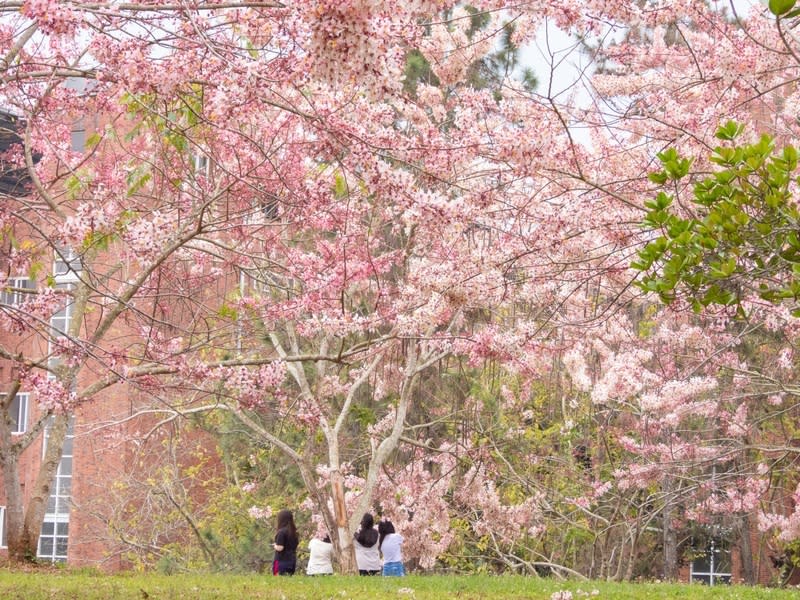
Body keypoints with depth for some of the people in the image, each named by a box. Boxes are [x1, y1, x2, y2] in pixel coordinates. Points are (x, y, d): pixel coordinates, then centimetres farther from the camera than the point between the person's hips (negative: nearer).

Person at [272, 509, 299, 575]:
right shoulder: (294, 531, 9)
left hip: (282, 561, -8)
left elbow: (280, 548, -18)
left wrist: (274, 546, 3)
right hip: (292, 561, 8)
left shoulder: (282, 532, -14)